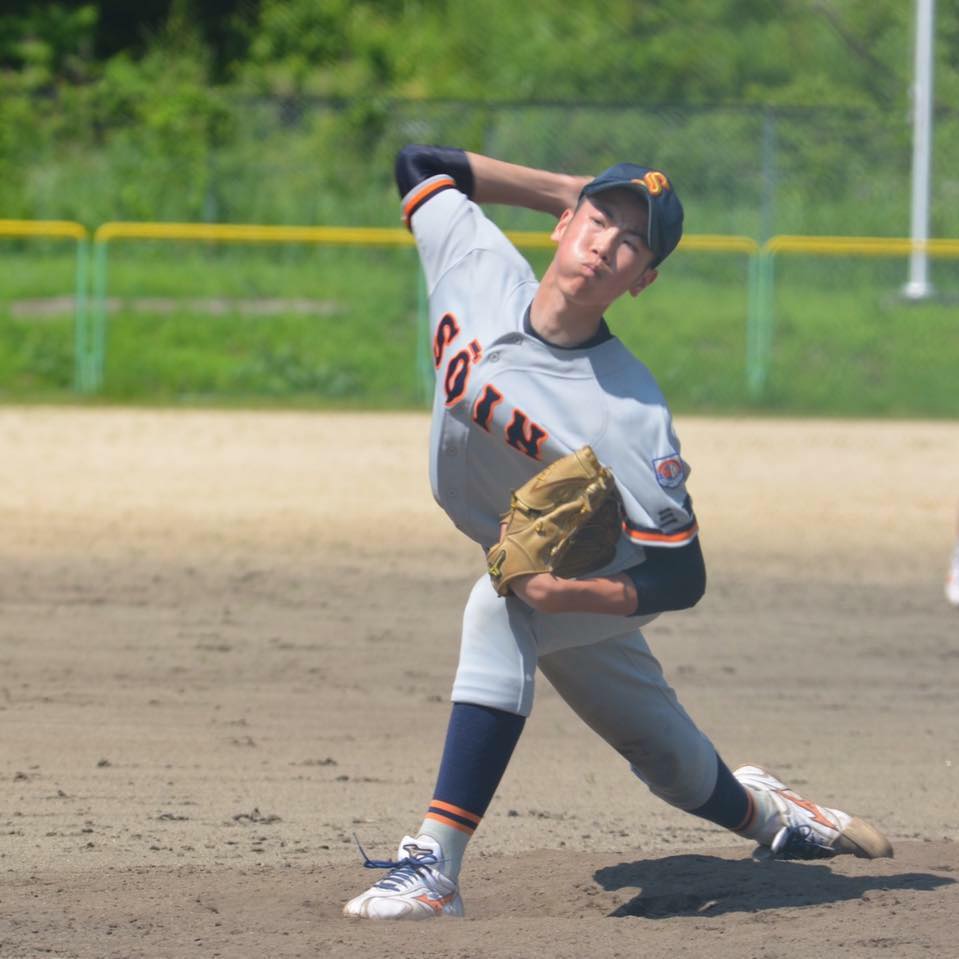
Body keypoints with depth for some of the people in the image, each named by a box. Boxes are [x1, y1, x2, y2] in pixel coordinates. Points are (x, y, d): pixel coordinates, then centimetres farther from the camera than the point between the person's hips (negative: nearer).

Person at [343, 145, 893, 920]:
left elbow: (682, 577, -29)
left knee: (499, 609, -37)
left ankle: (437, 867, -40)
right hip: (533, 572, 6)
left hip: (600, 581, -6)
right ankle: (763, 814, 54)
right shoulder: (477, 268, -21)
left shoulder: (630, 415, -34)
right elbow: (420, 162, -4)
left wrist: (567, 592, -46)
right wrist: (572, 189, -9)